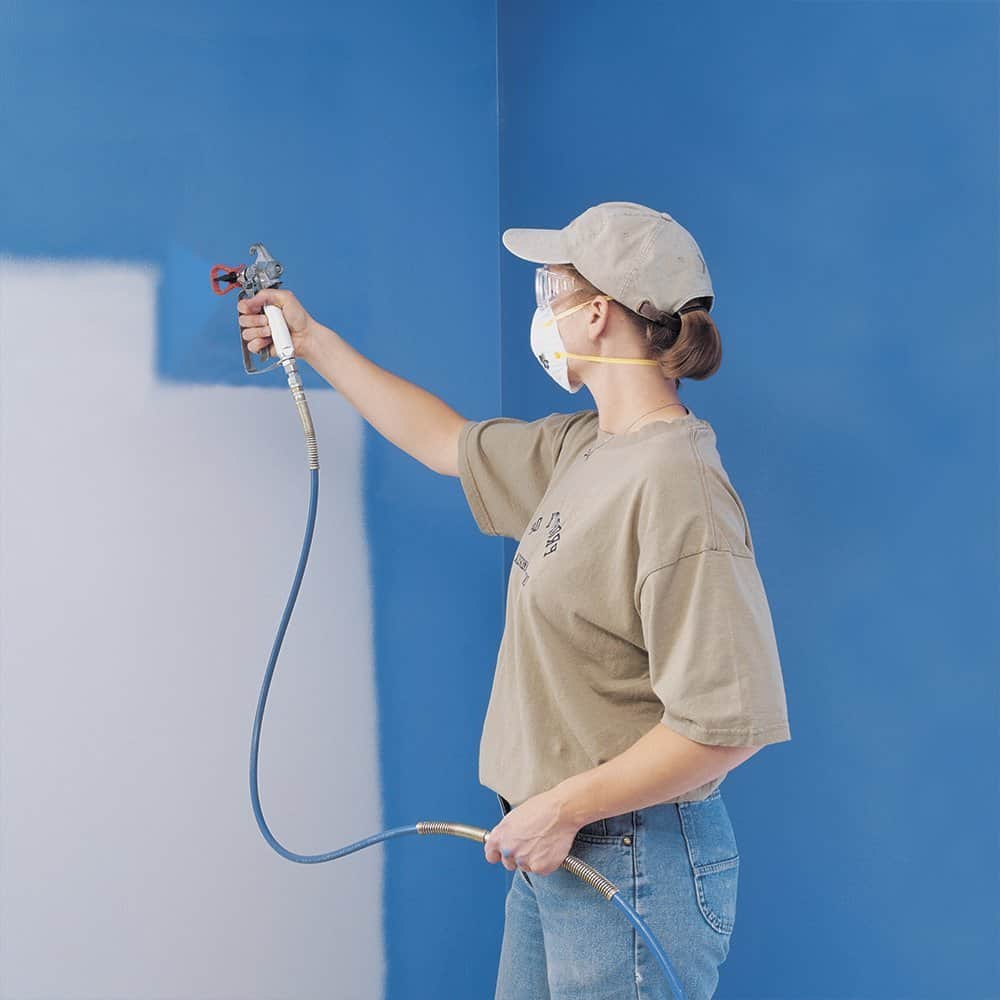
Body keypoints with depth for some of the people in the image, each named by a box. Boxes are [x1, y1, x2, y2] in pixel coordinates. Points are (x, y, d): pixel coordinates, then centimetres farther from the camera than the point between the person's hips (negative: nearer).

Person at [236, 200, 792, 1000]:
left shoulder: (675, 484, -22)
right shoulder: (580, 448, 6)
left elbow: (728, 724, -25)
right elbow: (449, 443, 23)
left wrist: (562, 807, -18)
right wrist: (312, 342, 28)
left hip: (633, 865, -8)